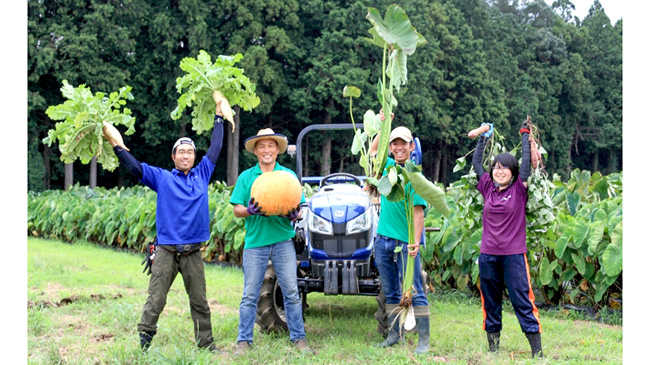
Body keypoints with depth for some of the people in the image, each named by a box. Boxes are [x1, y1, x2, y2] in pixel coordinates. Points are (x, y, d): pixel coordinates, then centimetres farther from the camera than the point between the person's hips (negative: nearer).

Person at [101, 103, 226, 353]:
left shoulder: (202, 175, 11)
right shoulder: (162, 178, 5)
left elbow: (215, 149, 16)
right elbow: (135, 167, -2)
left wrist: (219, 117, 21)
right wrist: (114, 143, -9)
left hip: (193, 253, 2)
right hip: (166, 252, -2)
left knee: (199, 301, 8)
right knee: (155, 300, -3)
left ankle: (206, 343, 16)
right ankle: (144, 344, 3)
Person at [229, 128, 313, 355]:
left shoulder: (288, 175, 7)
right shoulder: (246, 177, 6)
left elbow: (298, 208, 7)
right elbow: (237, 209, 3)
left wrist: (294, 215, -16)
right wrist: (250, 210, -19)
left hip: (282, 240, 0)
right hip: (255, 241, 0)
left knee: (291, 292, 1)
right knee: (250, 295, 3)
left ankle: (298, 338, 11)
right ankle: (244, 341, 12)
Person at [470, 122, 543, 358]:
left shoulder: (519, 189, -1)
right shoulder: (488, 188, 7)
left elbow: (526, 161, -4)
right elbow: (476, 162, 15)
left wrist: (525, 134, 6)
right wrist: (484, 136, 21)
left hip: (513, 255, -4)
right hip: (488, 255, 4)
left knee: (523, 302, -4)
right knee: (490, 304, 9)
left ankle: (537, 352, 0)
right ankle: (492, 348, 19)